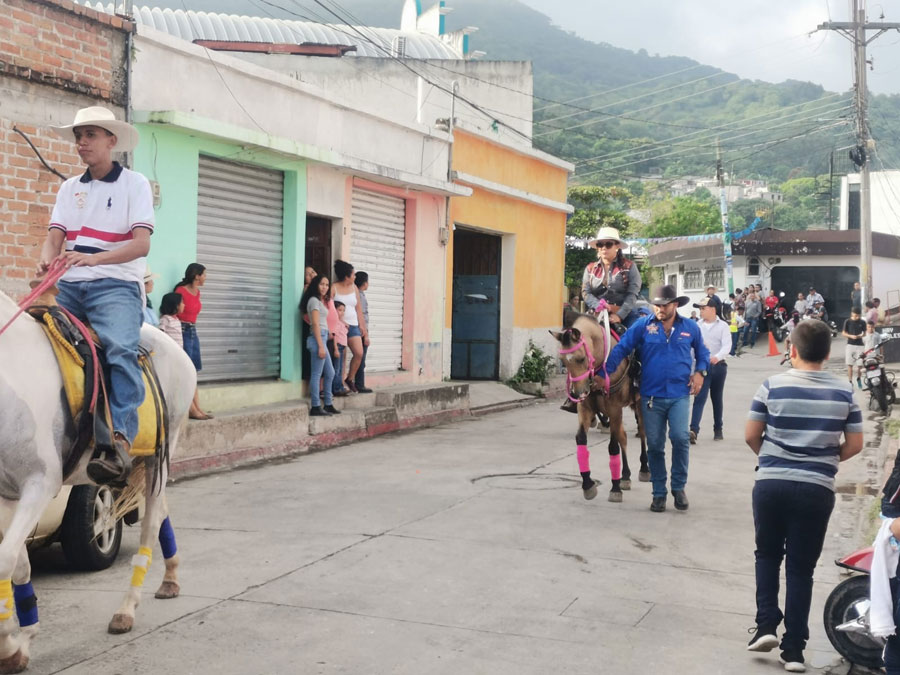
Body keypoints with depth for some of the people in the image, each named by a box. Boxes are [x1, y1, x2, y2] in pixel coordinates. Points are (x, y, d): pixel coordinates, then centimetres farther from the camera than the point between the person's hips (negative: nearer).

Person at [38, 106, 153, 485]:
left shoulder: (134, 184, 4)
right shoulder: (69, 188, 19)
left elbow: (141, 243, -8)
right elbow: (54, 237, 10)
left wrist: (93, 257, -24)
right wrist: (47, 259, -15)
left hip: (116, 285, -5)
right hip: (69, 286, 6)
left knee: (120, 347, -32)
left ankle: (120, 438, -39)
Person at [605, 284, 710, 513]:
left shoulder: (690, 328, 3)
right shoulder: (643, 326, -3)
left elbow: (702, 352, 19)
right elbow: (620, 349, -4)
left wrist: (700, 372, 2)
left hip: (679, 394, 0)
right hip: (651, 395, 0)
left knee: (680, 438, -16)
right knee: (655, 445, 6)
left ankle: (679, 487, 5)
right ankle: (659, 493, 20)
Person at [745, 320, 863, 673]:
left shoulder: (773, 385, -5)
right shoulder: (844, 392, 0)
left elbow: (751, 436, -1)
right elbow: (854, 444, 3)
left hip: (771, 483, -1)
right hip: (817, 489, 1)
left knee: (768, 553, 20)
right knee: (801, 566, 8)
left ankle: (766, 624, 7)